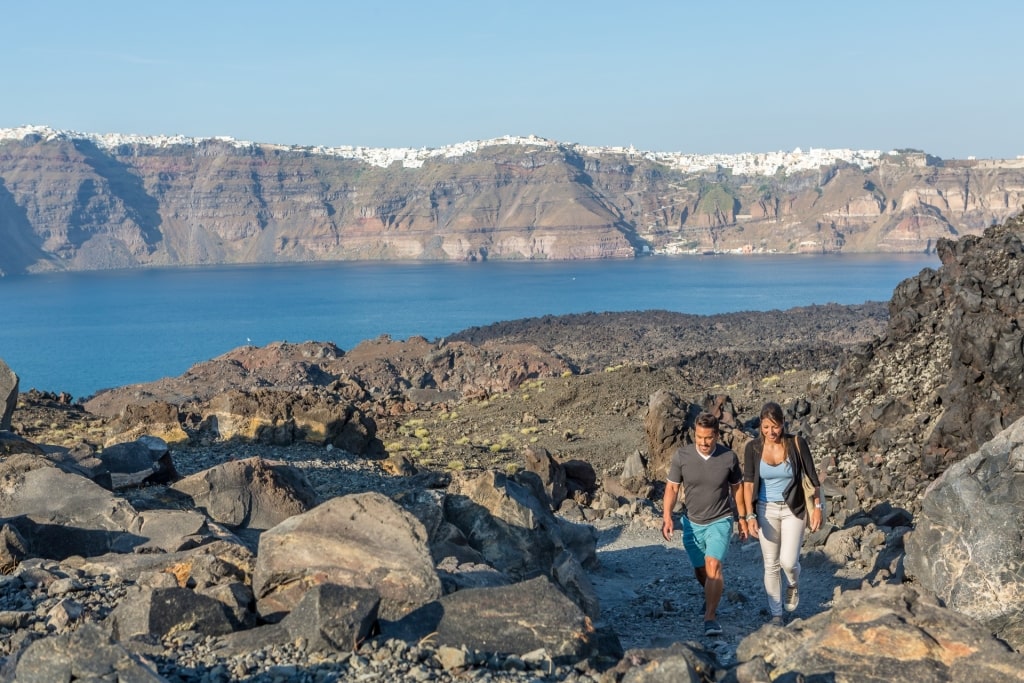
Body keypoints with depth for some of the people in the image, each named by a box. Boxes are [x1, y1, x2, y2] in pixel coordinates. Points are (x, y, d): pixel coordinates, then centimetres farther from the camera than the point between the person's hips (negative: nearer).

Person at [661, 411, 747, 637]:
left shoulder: (729, 457, -13)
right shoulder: (681, 455, -13)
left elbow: (737, 488, 2)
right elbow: (672, 487, -6)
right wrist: (667, 516, -19)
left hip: (720, 522, -2)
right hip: (692, 522, 2)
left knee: (713, 565, -22)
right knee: (700, 571, 17)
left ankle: (710, 618, -17)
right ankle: (714, 592, 50)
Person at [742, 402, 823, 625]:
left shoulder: (797, 444, -11)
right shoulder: (753, 448, -9)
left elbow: (812, 478, -3)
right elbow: (748, 483, -9)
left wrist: (817, 507, -5)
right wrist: (750, 516, -16)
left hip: (793, 509, -1)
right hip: (766, 510, 2)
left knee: (788, 561, -12)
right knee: (771, 565, 5)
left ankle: (794, 585, 25)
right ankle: (776, 614, 19)